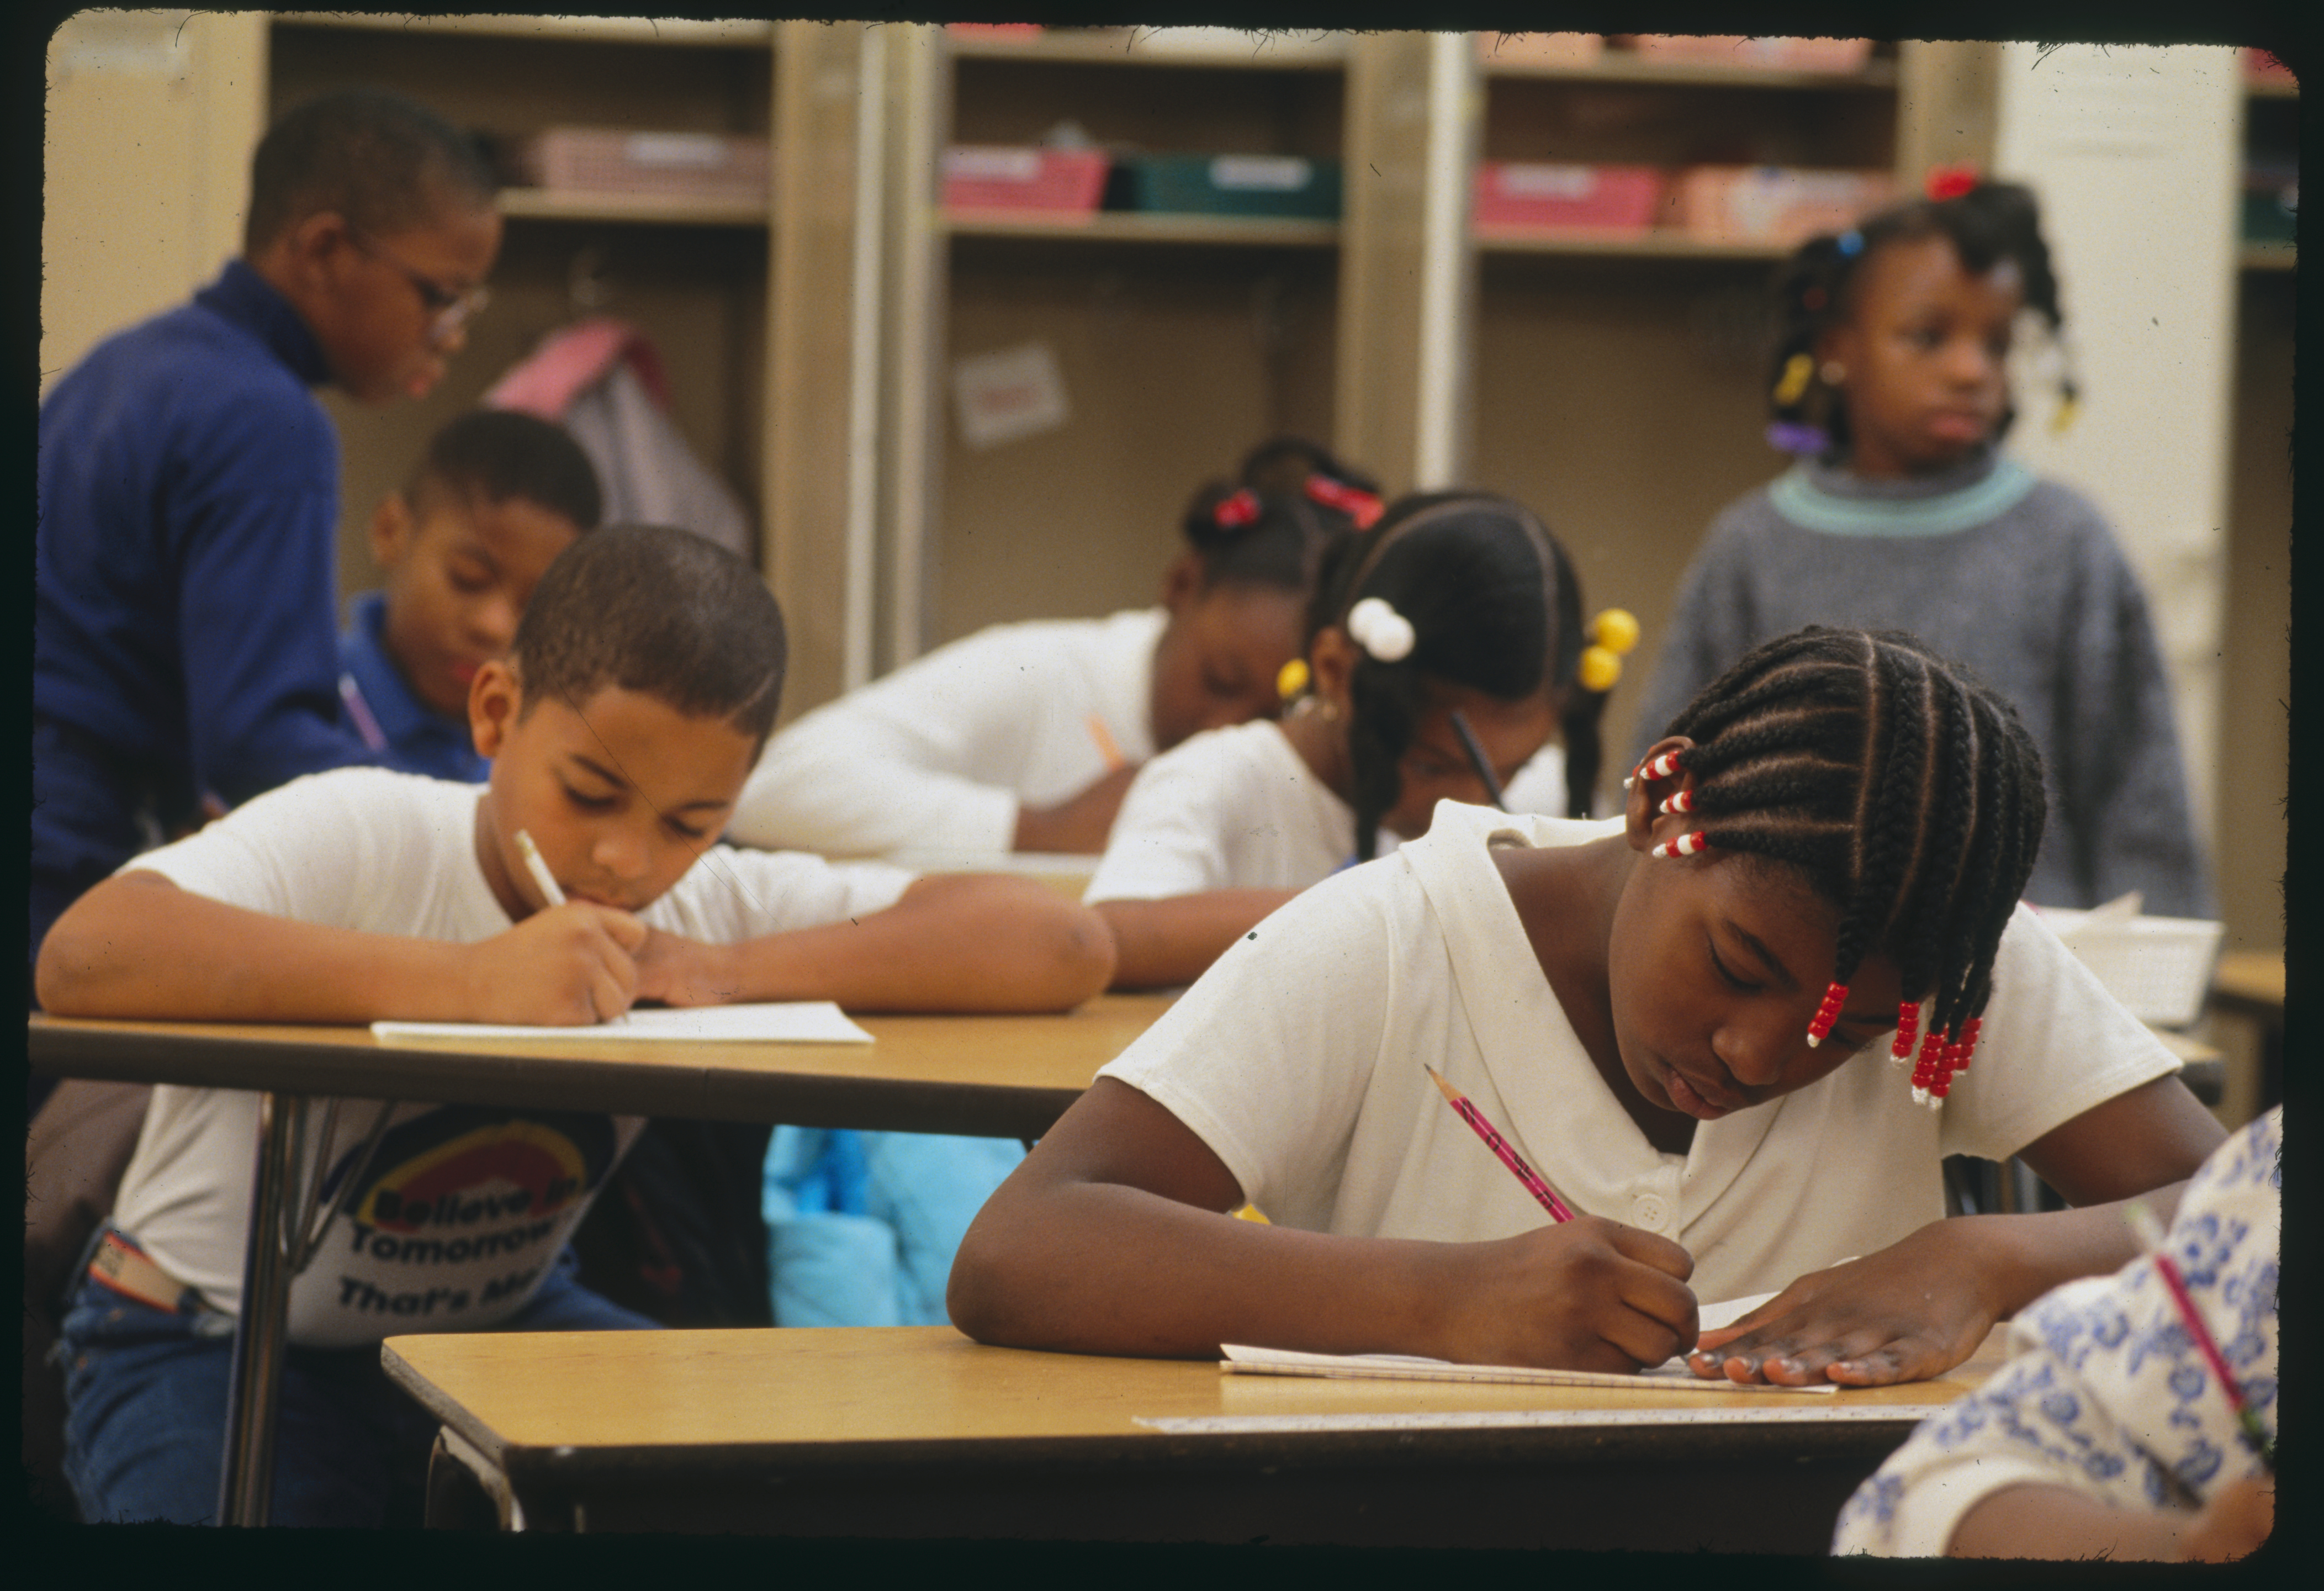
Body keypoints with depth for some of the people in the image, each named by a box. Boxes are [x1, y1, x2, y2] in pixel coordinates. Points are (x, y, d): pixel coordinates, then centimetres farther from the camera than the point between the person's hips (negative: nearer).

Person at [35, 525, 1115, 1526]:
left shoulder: (708, 904, -10)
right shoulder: (359, 838, -24)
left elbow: (1066, 947, -17)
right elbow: (82, 959, -43)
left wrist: (730, 970, -27)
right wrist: (465, 979, -46)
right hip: (214, 1342, -5)